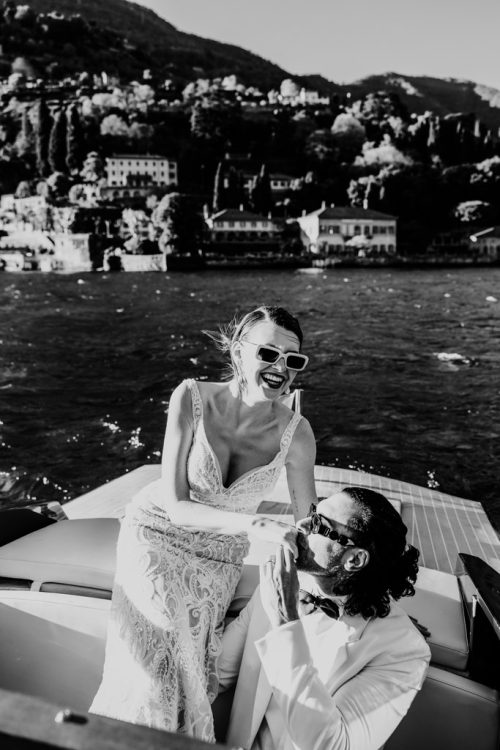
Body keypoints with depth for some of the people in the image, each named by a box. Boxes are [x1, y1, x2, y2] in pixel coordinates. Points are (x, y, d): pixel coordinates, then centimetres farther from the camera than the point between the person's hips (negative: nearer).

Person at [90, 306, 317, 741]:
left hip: (220, 558, 2)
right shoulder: (192, 398, -23)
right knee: (152, 673, -7)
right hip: (158, 534, -1)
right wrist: (255, 525, -35)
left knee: (194, 676, 4)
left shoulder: (296, 433, -19)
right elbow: (175, 505, -23)